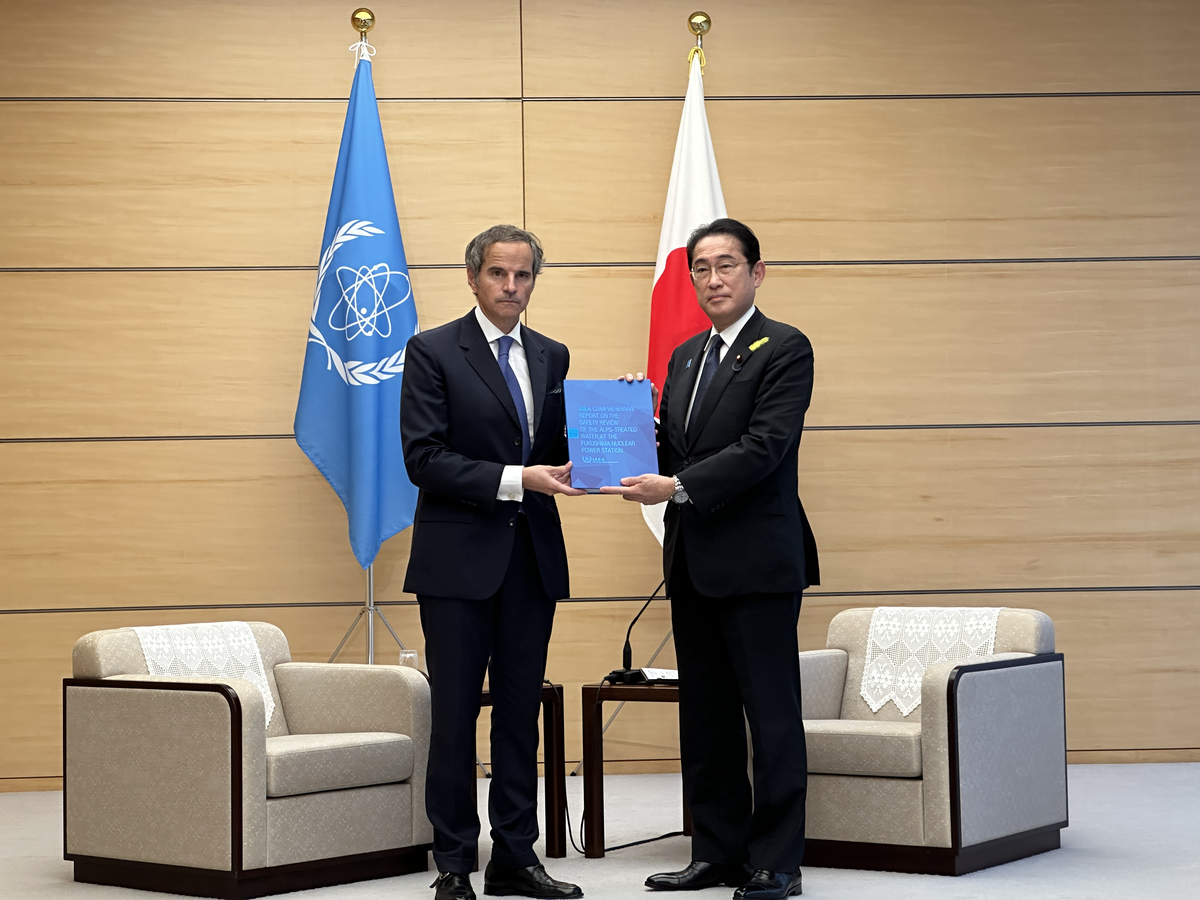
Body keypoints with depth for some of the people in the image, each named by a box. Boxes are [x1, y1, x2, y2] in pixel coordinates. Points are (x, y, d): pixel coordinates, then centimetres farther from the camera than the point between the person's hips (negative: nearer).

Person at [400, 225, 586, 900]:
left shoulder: (552, 357, 13)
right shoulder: (434, 352, -3)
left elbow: (559, 450, 15)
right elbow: (424, 458, -12)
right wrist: (515, 480, -19)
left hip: (533, 558, 5)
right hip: (459, 560, -5)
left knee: (521, 714, 10)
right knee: (455, 716, 1)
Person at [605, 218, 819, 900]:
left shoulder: (785, 349, -6)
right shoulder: (685, 357, 17)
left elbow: (763, 447, -17)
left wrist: (677, 487, -22)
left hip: (758, 560, -8)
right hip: (693, 562, 8)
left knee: (772, 715, -2)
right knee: (705, 717, 12)